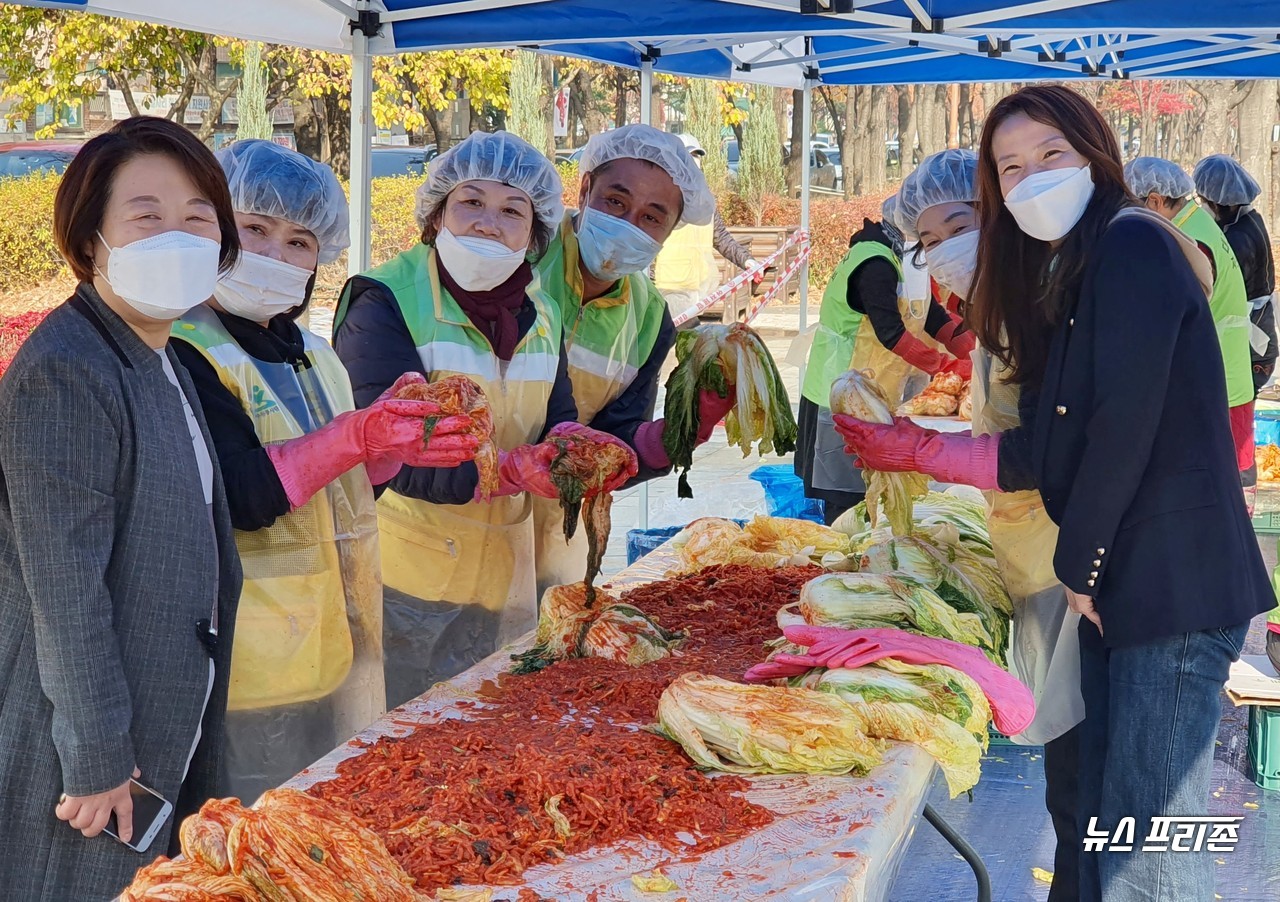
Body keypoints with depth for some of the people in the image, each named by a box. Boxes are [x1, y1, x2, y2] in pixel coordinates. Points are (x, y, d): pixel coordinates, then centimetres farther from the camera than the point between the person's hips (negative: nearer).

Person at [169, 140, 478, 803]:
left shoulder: (313, 356, 12)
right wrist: (356, 437, -31)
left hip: (339, 650, 8)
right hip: (255, 671, -8)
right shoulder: (185, 357, -15)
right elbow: (240, 498, -23)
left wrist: (400, 447, -4)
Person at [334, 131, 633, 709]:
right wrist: (512, 470, -33)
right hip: (400, 586, -6)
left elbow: (556, 422, 8)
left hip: (504, 588, 6)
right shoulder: (384, 303, -13)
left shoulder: (541, 314, 9)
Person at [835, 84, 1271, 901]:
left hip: (1176, 584, -9)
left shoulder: (1132, 243, -10)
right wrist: (916, 451, 13)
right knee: (1103, 822, 12)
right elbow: (1044, 452, 13)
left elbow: (1126, 424, -17)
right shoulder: (1060, 279, 17)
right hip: (1115, 584, 9)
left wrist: (1077, 564, -9)